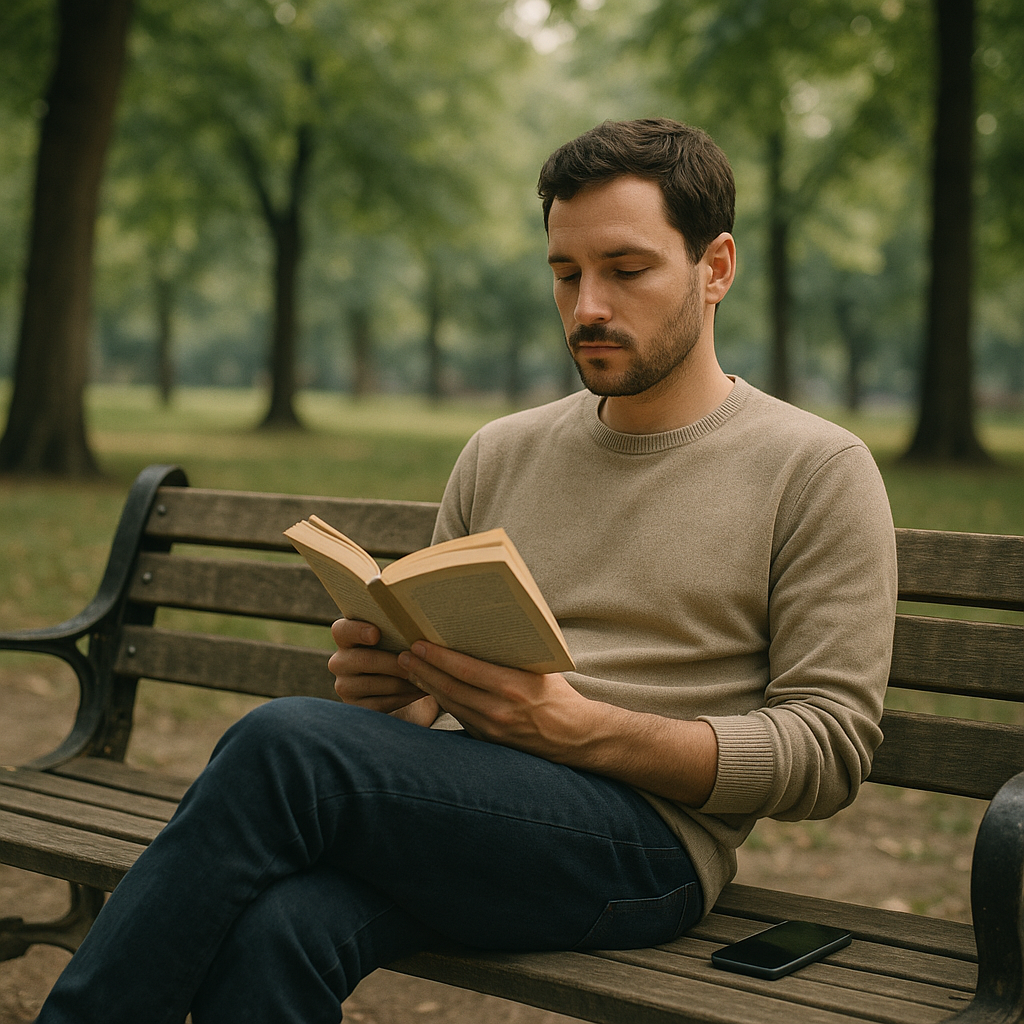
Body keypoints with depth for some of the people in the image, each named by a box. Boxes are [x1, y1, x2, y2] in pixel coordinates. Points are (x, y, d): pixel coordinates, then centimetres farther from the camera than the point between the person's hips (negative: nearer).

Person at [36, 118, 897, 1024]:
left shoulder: (816, 469, 3)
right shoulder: (500, 454, 18)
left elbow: (830, 750, -4)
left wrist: (582, 728, -16)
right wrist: (388, 685, -4)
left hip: (649, 832, -4)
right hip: (456, 804, 4)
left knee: (285, 743, -28)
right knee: (269, 930, -33)